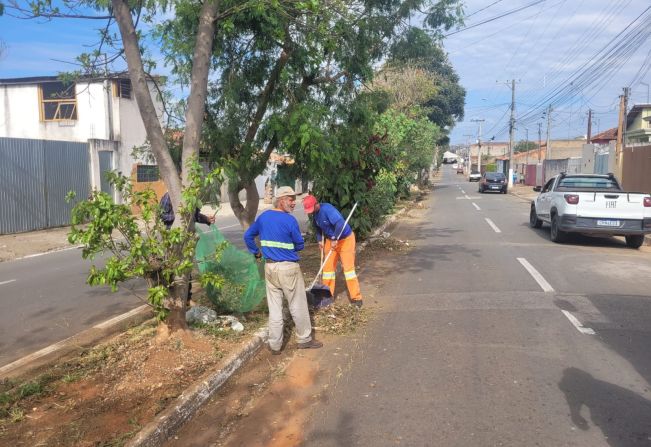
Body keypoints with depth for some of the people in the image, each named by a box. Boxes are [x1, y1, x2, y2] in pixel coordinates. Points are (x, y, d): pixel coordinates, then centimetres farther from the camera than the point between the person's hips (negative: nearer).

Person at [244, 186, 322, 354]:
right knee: (298, 306, 9)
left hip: (269, 267, 6)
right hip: (288, 268, -6)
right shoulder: (289, 220, -14)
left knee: (274, 307, 12)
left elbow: (248, 236, 13)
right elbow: (300, 245, -5)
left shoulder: (263, 216, 4)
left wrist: (256, 252, 21)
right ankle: (305, 339, 22)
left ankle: (275, 345, 19)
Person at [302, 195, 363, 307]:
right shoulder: (315, 214, -3)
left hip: (345, 239, -8)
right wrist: (320, 240, 0)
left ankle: (356, 297, -3)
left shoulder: (327, 209, -29)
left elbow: (340, 223, -39)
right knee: (328, 267, 8)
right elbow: (318, 228, 14)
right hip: (330, 240, 8)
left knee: (348, 267, -9)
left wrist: (335, 239, -34)